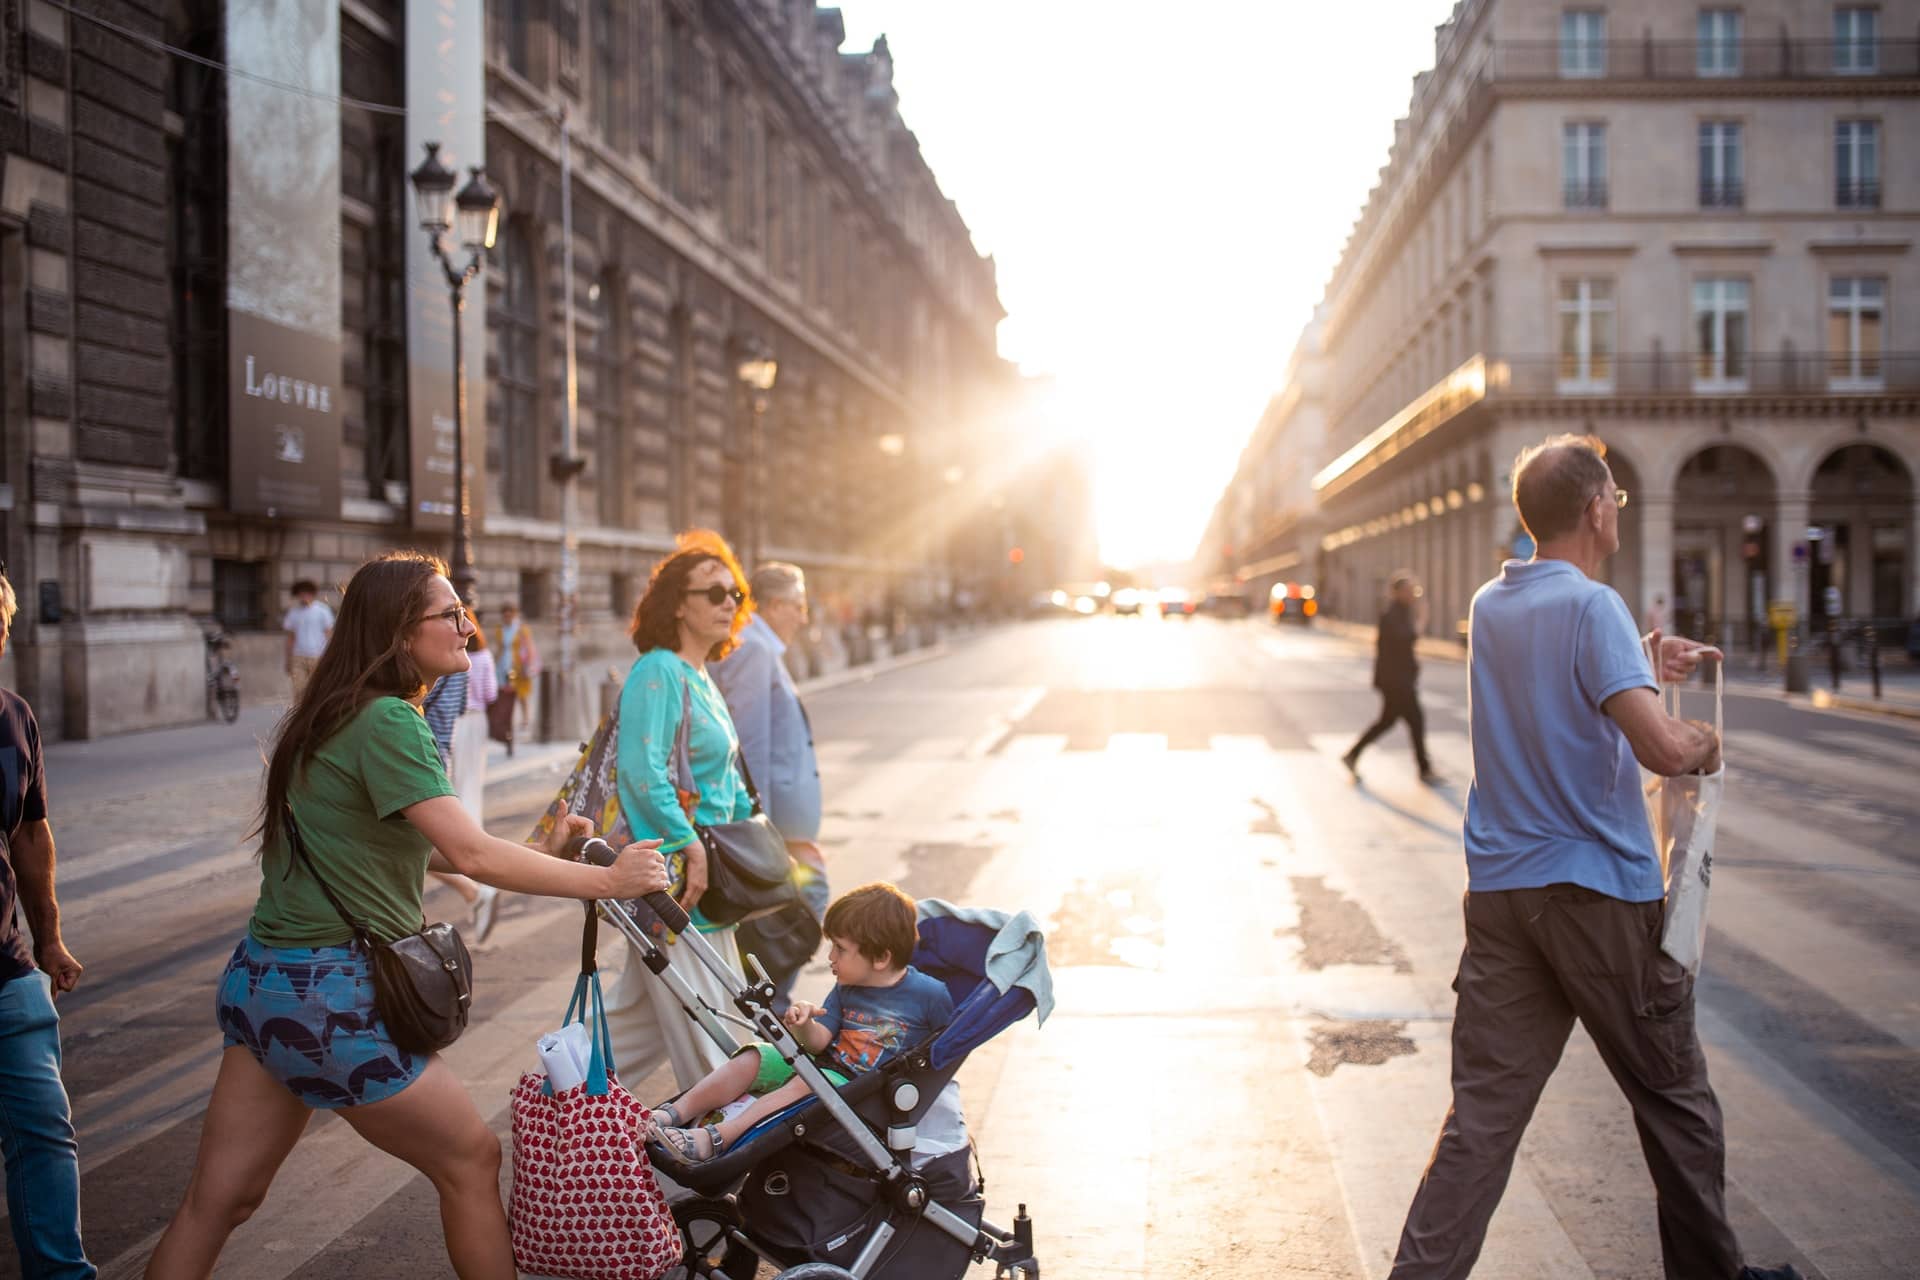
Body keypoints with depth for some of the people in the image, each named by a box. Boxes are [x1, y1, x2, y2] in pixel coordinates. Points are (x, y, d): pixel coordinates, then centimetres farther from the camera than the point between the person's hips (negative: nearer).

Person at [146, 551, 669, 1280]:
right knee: (471, 1161, 6)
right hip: (329, 997, -9)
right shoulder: (386, 722, -17)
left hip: (262, 980, 9)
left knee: (219, 1199, 11)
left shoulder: (337, 716, 14)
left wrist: (540, 852, 7)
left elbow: (424, 848, 14)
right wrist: (607, 881, -16)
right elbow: (471, 855, -23)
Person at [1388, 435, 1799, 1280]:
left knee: (1485, 1109, 4)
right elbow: (1662, 749, -24)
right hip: (1602, 892, -6)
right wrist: (1704, 740, -4)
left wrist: (1640, 662, 23)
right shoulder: (1593, 607, -15)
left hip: (1500, 888, 6)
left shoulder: (1488, 607, 9)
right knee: (1673, 1097, 14)